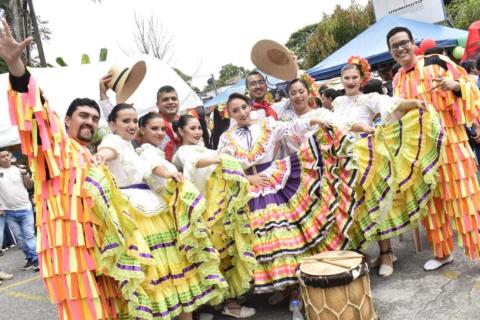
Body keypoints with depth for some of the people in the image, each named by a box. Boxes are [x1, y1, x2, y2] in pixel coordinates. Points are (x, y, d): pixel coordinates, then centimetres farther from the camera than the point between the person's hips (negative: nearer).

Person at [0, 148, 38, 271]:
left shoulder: (19, 169, 3)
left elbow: (30, 185, 5)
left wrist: (24, 174, -10)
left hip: (25, 209, -1)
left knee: (29, 235, -4)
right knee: (19, 237, 8)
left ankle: (36, 259, -1)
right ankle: (29, 258, 19)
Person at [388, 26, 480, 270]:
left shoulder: (437, 62, -4)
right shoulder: (397, 80, 12)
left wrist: (454, 85, -23)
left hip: (450, 141, -5)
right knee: (431, 200, 11)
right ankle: (443, 252, 24)